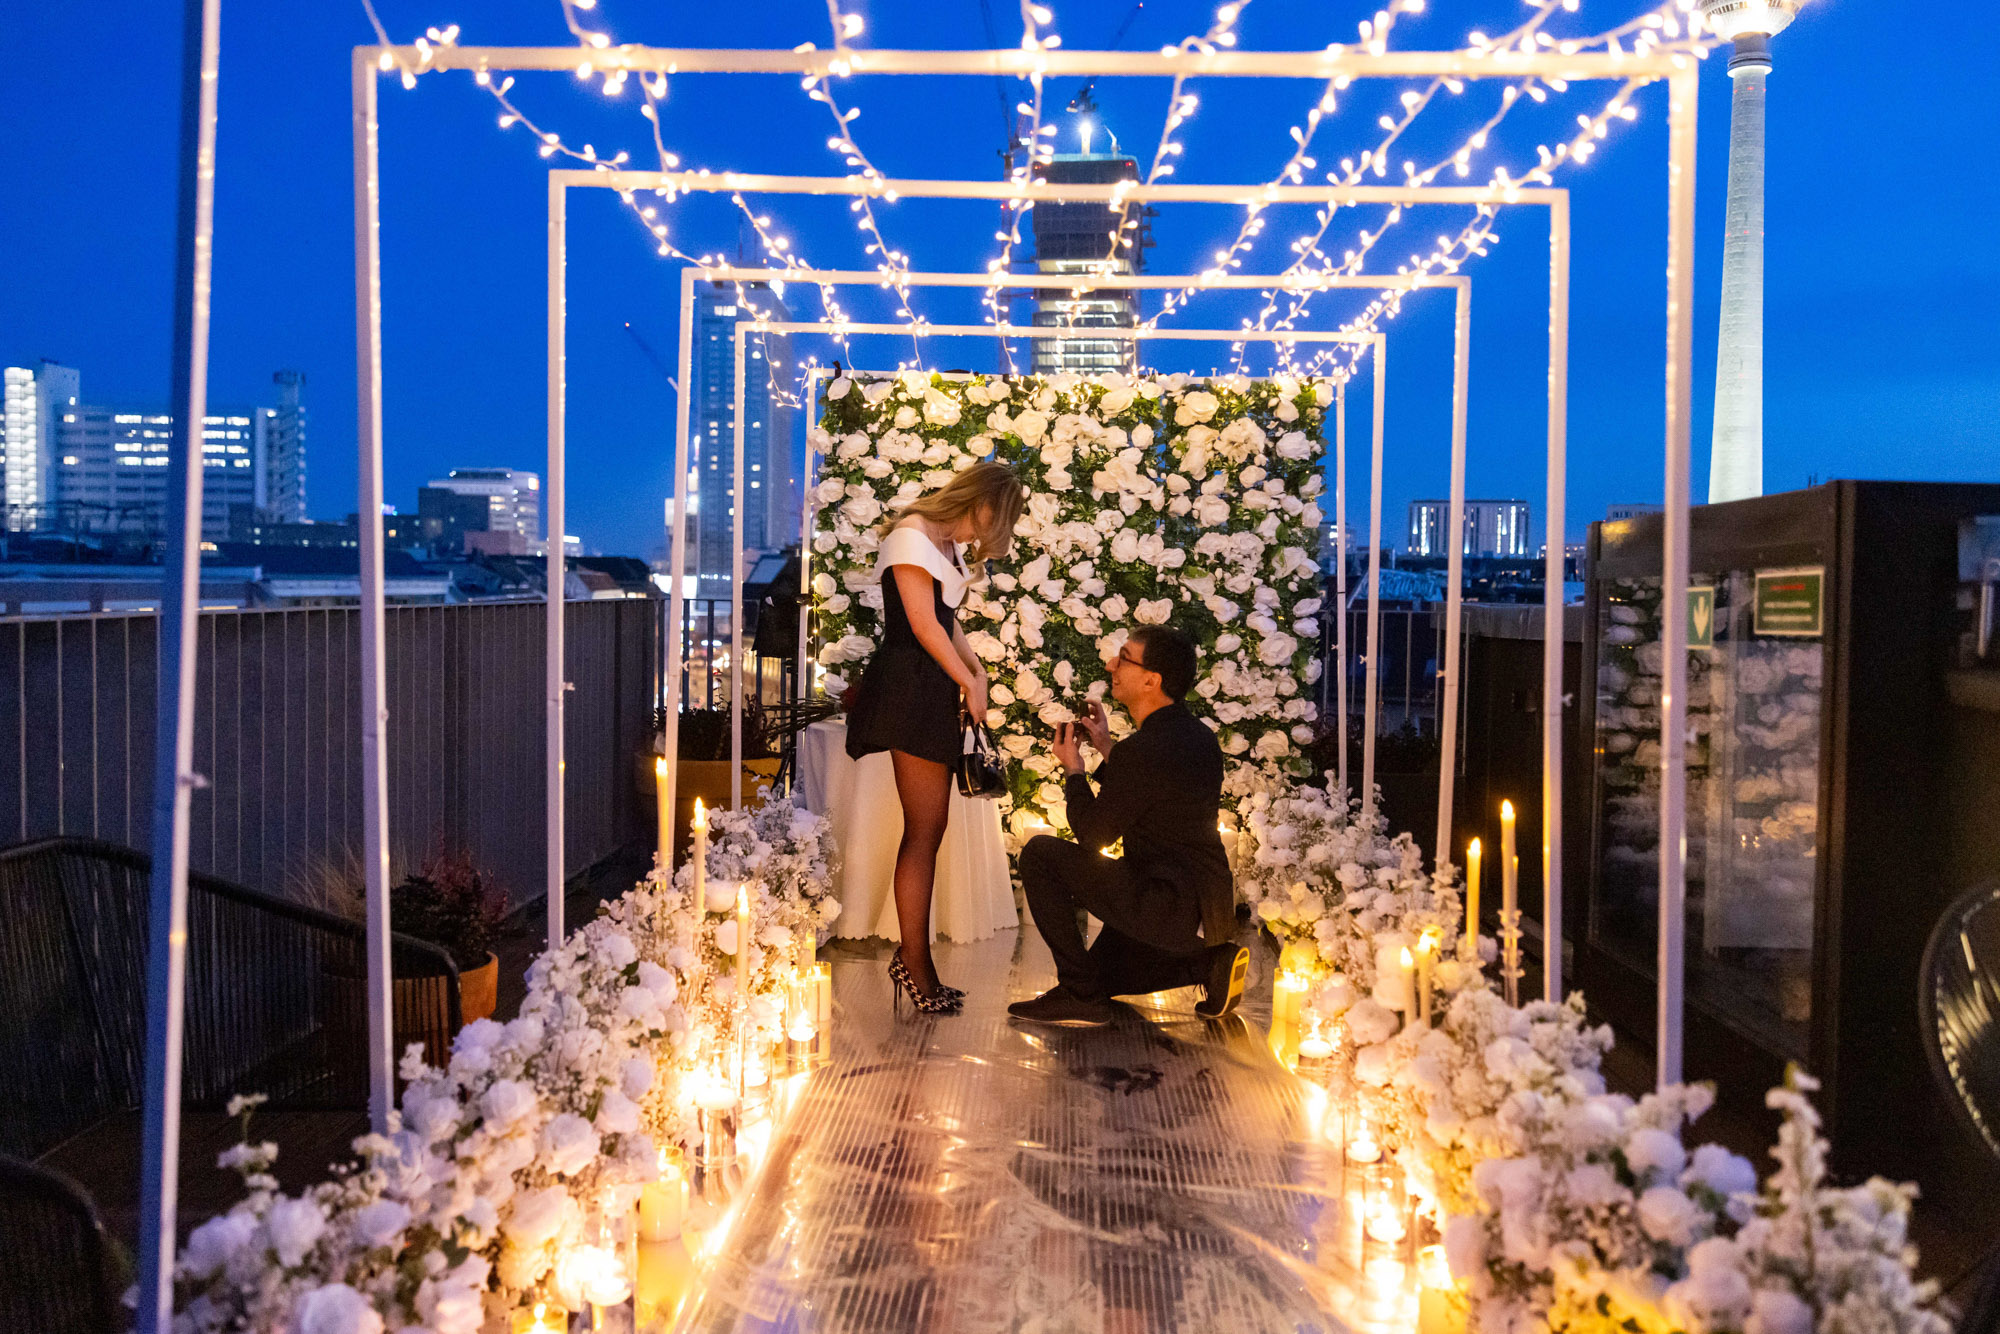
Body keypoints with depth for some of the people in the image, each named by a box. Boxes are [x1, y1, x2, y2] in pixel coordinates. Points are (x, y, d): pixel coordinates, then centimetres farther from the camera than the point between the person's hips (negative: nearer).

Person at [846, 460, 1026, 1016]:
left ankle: (913, 957, 13)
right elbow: (924, 625, -13)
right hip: (911, 689, -9)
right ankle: (915, 962, -1)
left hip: (934, 690, 9)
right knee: (924, 831, -7)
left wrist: (976, 670, 5)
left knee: (927, 829, 8)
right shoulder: (912, 534, -10)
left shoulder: (949, 543, 19)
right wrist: (970, 684, -6)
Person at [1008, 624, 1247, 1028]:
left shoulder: (1141, 750, -21)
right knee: (1101, 972, 28)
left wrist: (1073, 770, 2)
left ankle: (1079, 993, -6)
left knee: (1040, 854, -10)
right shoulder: (1198, 735, 8)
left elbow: (1093, 835, -13)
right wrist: (1107, 750, 17)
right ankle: (1211, 961, 11)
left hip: (1170, 908, -10)